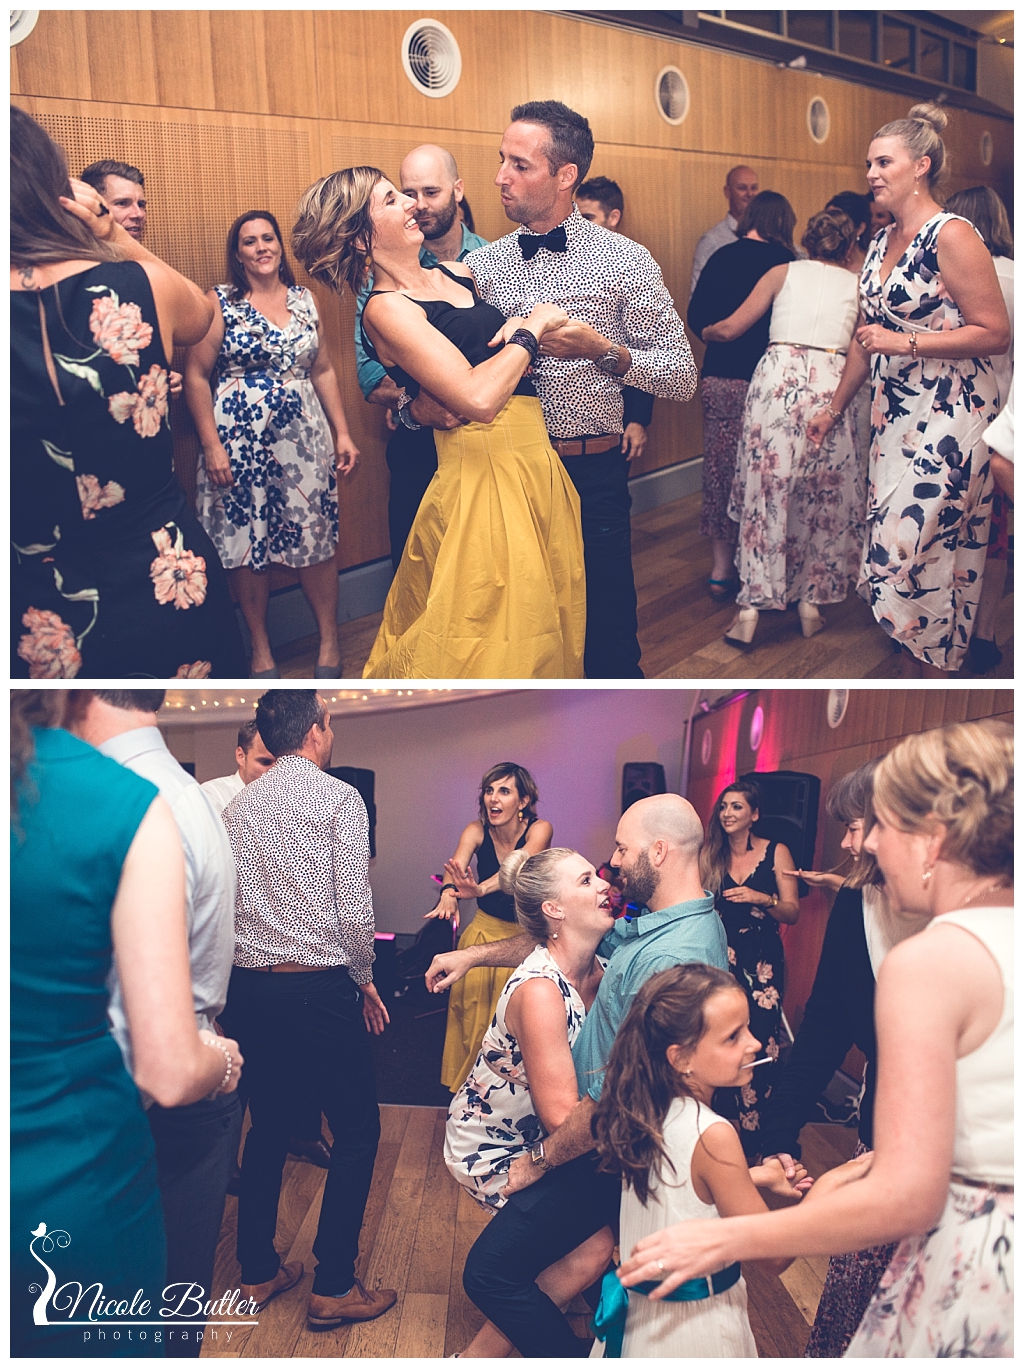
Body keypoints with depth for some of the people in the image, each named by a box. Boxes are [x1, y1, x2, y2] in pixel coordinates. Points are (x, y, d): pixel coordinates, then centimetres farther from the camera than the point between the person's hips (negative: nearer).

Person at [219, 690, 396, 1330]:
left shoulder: (237, 806, 8)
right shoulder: (339, 798, -10)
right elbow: (355, 909, -15)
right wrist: (364, 979, -1)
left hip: (249, 988, 7)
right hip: (320, 988, -6)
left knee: (268, 1125, 20)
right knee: (357, 1131, 8)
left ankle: (258, 1272, 30)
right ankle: (334, 1288, 12)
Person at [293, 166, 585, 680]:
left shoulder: (457, 273, 13)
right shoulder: (386, 309, -10)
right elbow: (477, 397, -22)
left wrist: (526, 320, -1)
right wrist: (530, 331, -9)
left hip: (537, 462, 8)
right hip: (484, 470, -8)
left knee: (539, 628, 16)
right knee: (487, 643, 1)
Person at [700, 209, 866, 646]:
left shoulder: (783, 273, 15)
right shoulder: (858, 286, 18)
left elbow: (729, 329, 11)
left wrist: (705, 332, 32)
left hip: (777, 377, 0)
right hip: (830, 385, 1)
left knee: (765, 494, 2)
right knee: (823, 498, 13)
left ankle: (751, 608, 0)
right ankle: (810, 602, 18)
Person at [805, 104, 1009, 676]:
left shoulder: (952, 236, -11)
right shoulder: (882, 243, 13)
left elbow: (997, 334, -14)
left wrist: (905, 343, -17)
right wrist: (835, 408, 25)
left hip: (949, 416, -8)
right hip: (894, 412, 8)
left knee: (917, 548, -9)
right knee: (889, 543, 7)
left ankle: (938, 669, 5)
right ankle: (920, 660, 18)